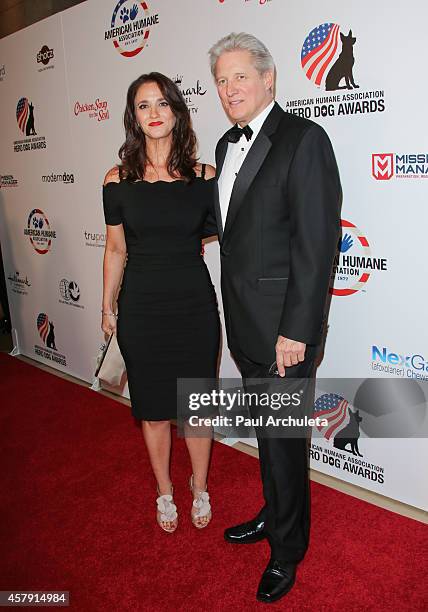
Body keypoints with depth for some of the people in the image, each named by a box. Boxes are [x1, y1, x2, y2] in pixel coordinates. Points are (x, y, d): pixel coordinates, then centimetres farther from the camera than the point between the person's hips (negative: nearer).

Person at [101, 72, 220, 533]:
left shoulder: (204, 178, -3)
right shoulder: (118, 180, -2)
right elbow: (115, 249, 6)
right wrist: (108, 308, 10)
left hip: (194, 305, 0)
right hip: (141, 307, 1)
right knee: (153, 408, 14)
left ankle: (200, 488, 38)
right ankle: (165, 491, 38)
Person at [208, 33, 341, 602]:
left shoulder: (304, 139, -13)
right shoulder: (228, 144, 13)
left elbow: (316, 244, -18)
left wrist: (296, 331, -20)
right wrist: (236, 313, 13)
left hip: (282, 325, -7)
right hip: (244, 321, 7)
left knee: (283, 438, 7)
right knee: (266, 432, 22)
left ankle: (288, 548, 30)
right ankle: (274, 515, 44)